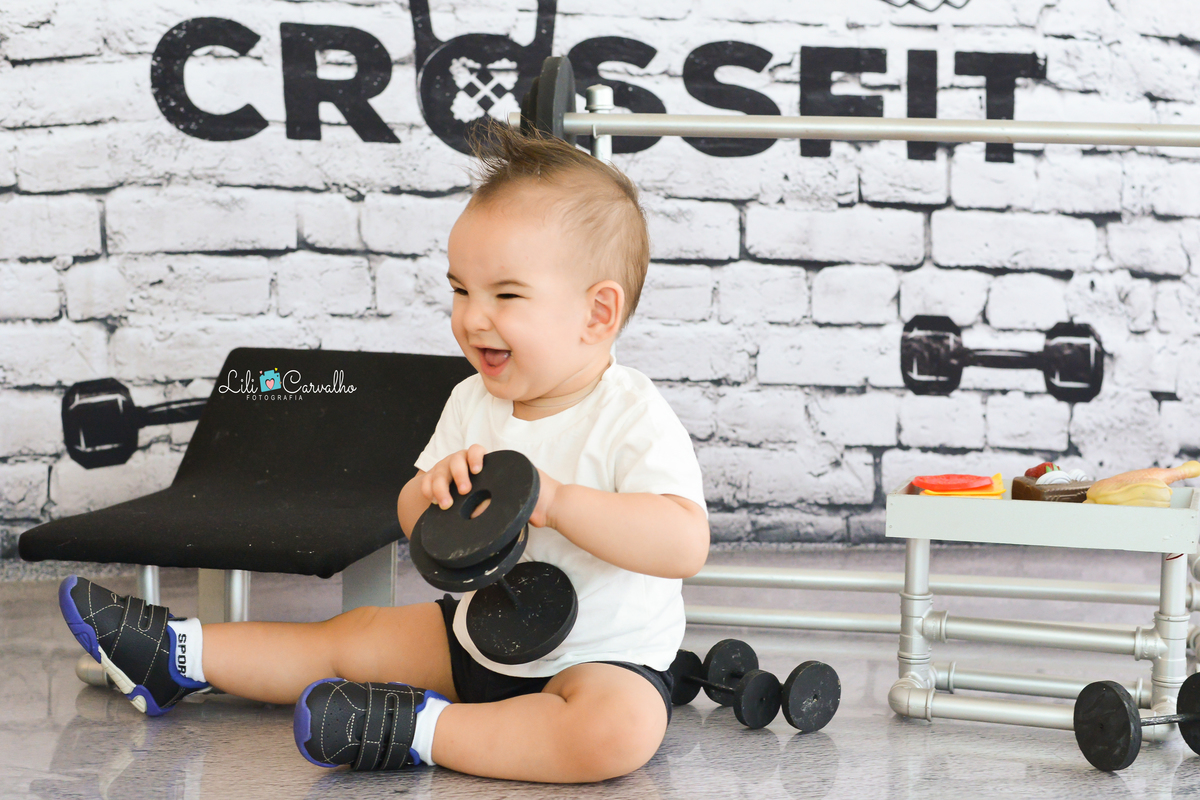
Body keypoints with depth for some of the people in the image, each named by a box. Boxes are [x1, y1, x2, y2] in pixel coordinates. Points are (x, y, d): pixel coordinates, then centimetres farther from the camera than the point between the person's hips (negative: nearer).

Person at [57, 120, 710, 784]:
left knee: (622, 728, -37)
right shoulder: (473, 403, 0)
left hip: (604, 659, -7)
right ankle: (178, 657, 27)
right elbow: (415, 525, 6)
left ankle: (418, 729, -30)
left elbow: (685, 544, -36)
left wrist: (553, 498, -41)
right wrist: (436, 489, -19)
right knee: (349, 637, 11)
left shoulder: (634, 421, -22)